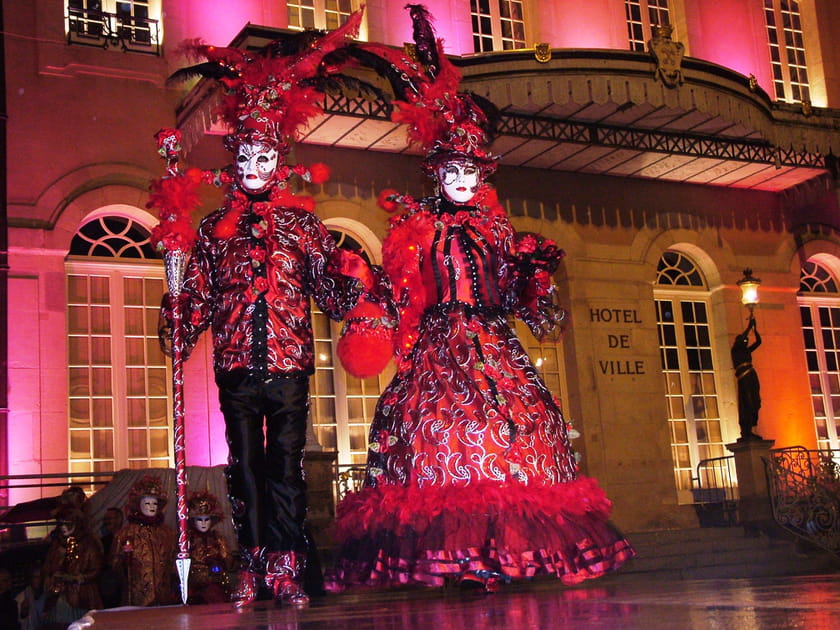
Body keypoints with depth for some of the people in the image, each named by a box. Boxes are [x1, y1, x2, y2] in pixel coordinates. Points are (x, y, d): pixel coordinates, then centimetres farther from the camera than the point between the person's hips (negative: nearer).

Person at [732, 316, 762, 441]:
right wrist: (749, 326, -2)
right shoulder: (735, 350, 7)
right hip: (744, 378, -8)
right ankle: (746, 433, -18)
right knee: (746, 406, -14)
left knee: (754, 404, 1)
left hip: (752, 377, 8)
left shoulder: (747, 351, 25)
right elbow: (741, 338, -7)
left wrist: (755, 328, 15)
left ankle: (748, 432, 2)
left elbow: (758, 341, 23)